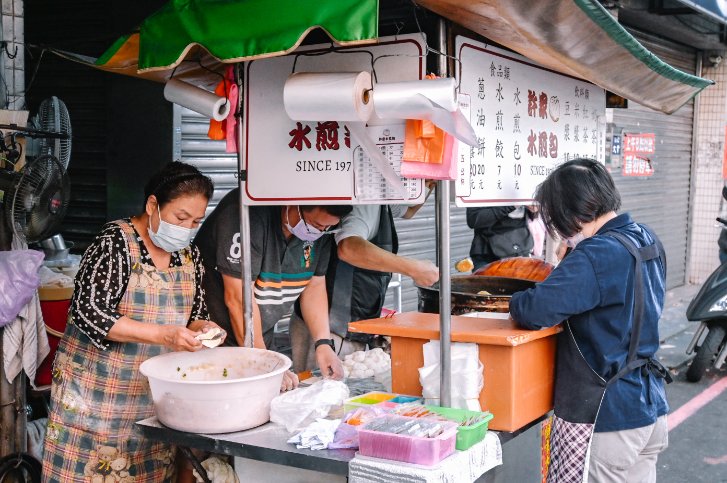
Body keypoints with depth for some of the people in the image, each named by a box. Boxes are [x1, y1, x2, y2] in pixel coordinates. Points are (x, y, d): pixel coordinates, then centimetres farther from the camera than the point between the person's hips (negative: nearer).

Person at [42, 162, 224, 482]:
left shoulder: (188, 255, 6)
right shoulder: (116, 242, -13)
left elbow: (195, 312, 14)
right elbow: (89, 312, -20)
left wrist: (200, 327, -10)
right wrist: (163, 335, -26)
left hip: (155, 392, 6)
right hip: (96, 390, -5)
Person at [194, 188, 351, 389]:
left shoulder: (321, 227, -4)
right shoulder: (248, 214, -27)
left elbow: (315, 284, 5)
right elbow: (238, 298, -27)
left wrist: (324, 343, -7)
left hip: (262, 339, 6)